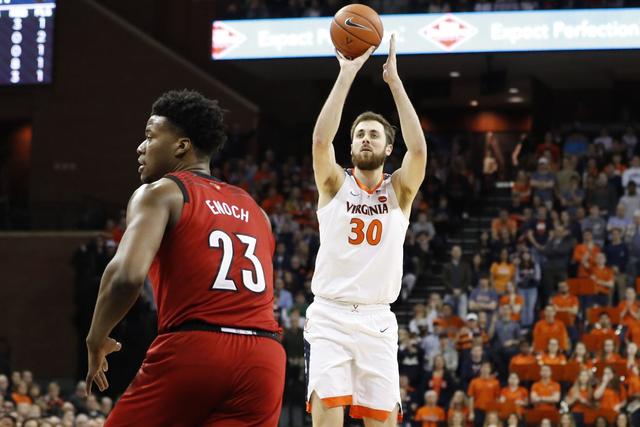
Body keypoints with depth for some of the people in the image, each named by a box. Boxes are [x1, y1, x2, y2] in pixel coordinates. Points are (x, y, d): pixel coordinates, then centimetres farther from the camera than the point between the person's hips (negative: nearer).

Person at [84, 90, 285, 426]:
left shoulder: (160, 193, 4)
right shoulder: (253, 209, 24)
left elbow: (127, 275, -12)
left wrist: (96, 340, 1)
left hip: (193, 351, -5)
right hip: (263, 360, 5)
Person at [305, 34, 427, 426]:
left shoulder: (399, 190, 7)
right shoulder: (335, 184, 5)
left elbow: (418, 148, -12)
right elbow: (321, 139, -14)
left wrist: (394, 80, -14)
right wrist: (346, 75, -17)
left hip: (377, 321, 2)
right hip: (330, 316, -2)